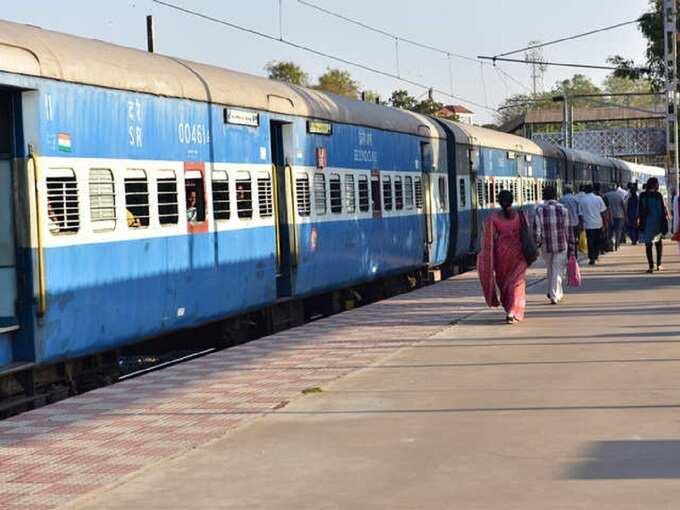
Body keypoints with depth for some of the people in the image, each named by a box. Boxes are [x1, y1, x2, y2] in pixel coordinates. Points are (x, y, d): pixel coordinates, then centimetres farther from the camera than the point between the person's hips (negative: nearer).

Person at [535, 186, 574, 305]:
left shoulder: (539, 210, -4)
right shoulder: (563, 209, -2)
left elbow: (536, 230, -9)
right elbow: (569, 230, -1)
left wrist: (536, 244, -1)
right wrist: (571, 248, 5)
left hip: (546, 246, 1)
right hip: (561, 246, -1)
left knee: (550, 270, 18)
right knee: (558, 271, 5)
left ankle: (557, 293, 24)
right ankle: (554, 295, 0)